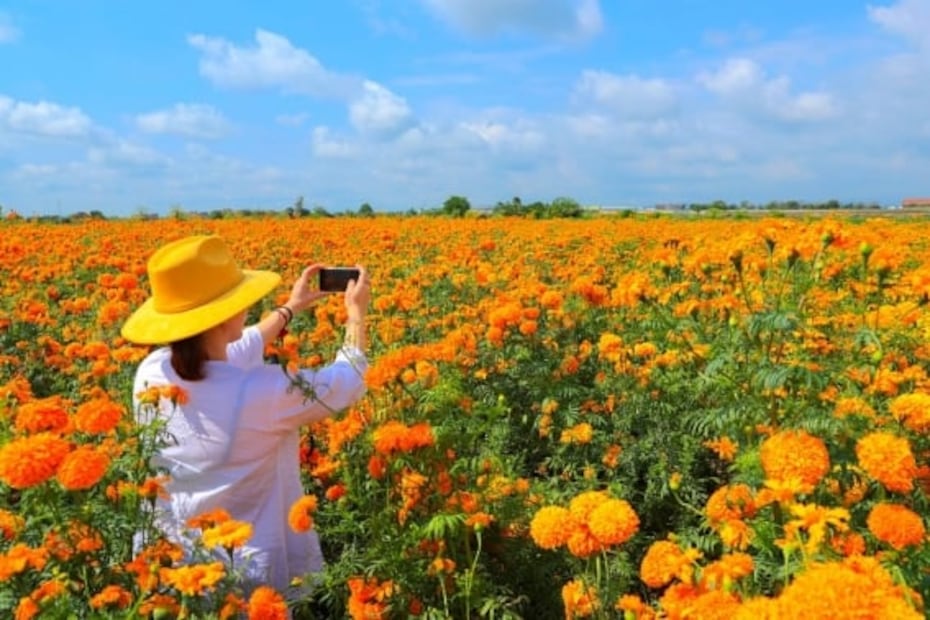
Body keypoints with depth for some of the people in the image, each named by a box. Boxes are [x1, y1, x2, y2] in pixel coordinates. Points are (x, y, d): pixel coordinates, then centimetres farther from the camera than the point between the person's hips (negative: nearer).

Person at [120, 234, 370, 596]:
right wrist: (356, 313, 6)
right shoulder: (259, 393, -28)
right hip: (247, 573, -6)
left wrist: (291, 308, 18)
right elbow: (349, 381, -10)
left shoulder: (150, 374, -11)